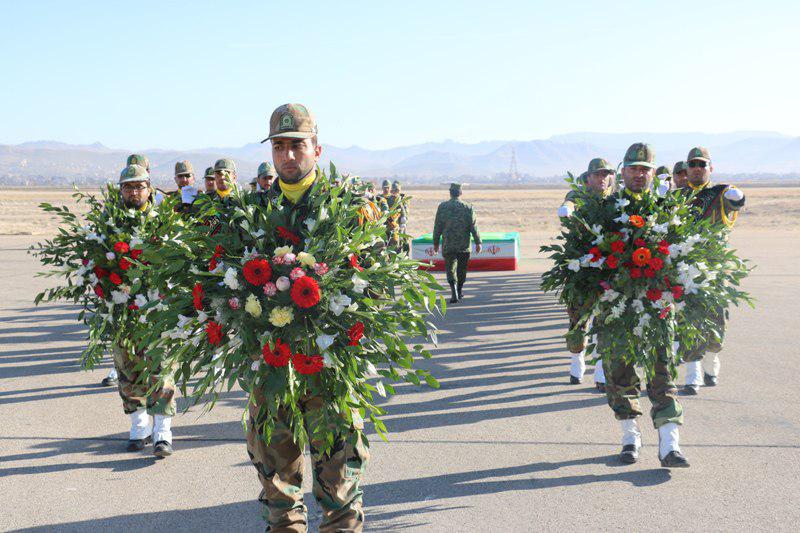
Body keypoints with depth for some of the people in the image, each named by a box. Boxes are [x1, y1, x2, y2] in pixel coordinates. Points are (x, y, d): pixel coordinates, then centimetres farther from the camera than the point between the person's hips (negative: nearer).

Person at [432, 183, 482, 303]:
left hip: (448, 245, -1)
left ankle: (454, 292, -16)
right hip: (464, 245, 1)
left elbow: (437, 227, 0)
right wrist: (478, 242, 5)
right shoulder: (468, 207, -4)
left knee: (450, 269, 1)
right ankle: (460, 291, 27)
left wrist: (436, 243, 9)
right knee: (462, 269, 16)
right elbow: (473, 226, -3)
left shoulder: (442, 207, -3)